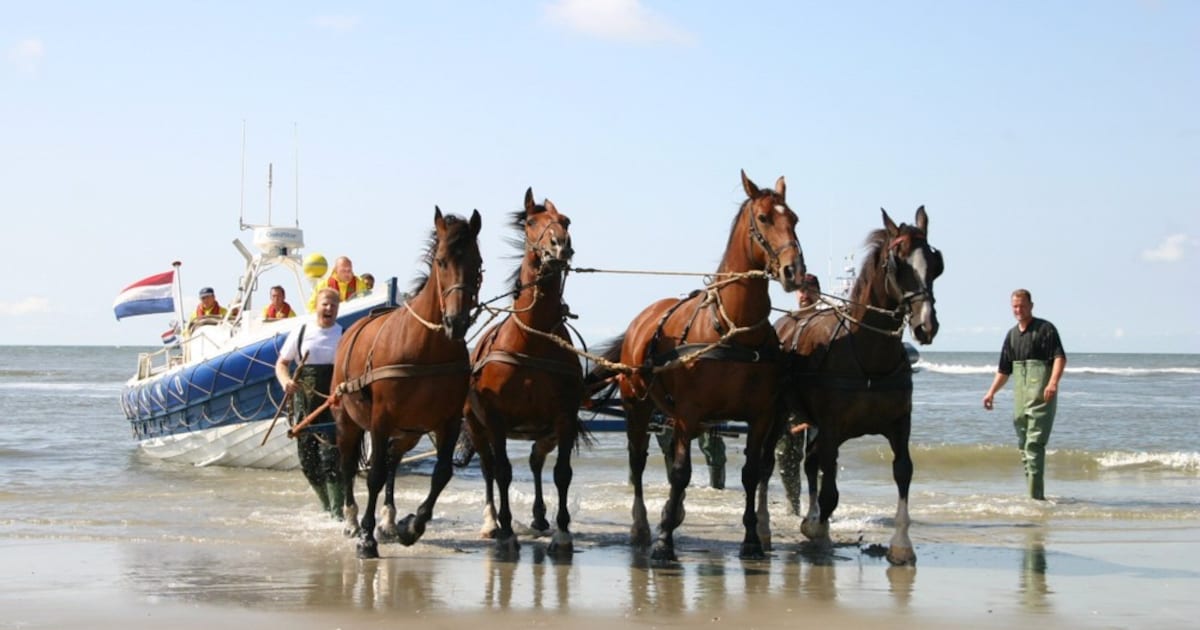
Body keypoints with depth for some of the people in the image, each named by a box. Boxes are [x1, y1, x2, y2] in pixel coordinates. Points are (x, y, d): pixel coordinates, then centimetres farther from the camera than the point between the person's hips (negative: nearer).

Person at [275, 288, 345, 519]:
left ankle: (338, 510, -9)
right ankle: (326, 504, 26)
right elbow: (282, 363, 13)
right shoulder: (301, 333, 8)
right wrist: (286, 381, -9)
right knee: (308, 460, 7)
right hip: (305, 405, 3)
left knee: (331, 457, -15)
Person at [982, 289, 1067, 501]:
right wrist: (992, 392, 15)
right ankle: (1031, 493, 13)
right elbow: (1004, 369, 25)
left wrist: (1053, 382, -27)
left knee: (1034, 443, -14)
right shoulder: (1012, 335, 18)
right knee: (1023, 445, 8)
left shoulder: (1045, 329, -2)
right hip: (1020, 395, 7)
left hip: (1041, 395, -7)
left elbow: (1060, 357, -12)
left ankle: (1036, 495, -17)